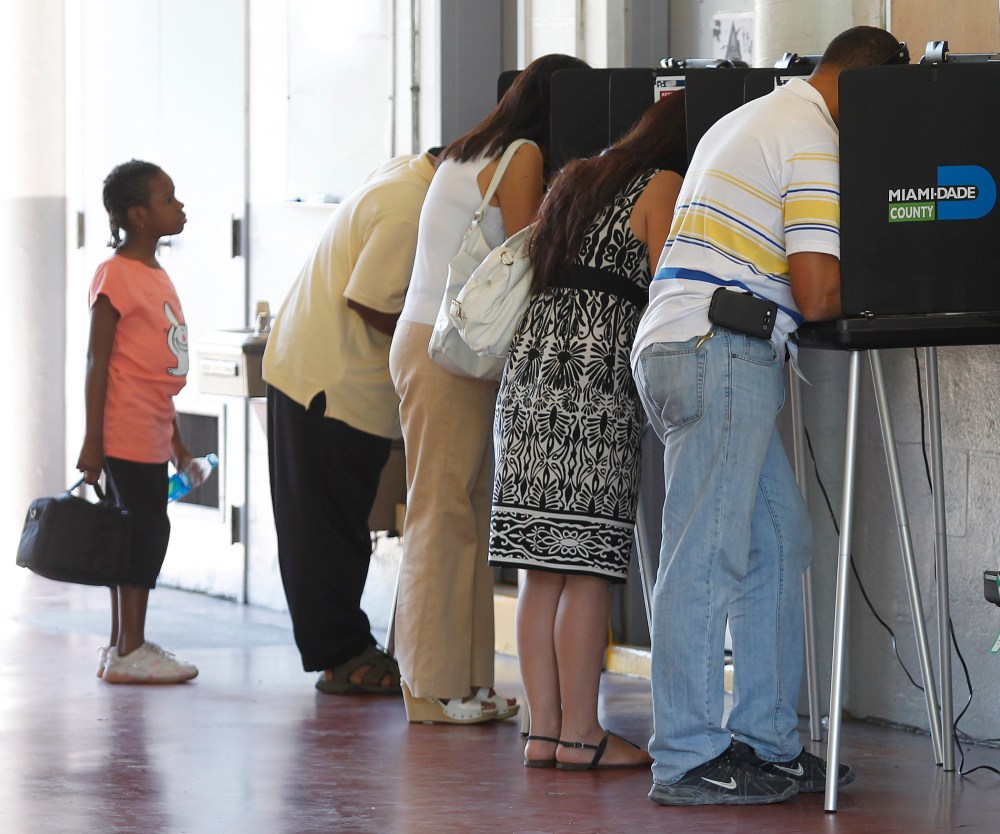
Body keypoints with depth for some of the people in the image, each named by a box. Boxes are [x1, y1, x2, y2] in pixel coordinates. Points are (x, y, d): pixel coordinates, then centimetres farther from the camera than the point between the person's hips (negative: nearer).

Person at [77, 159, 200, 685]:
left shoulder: (157, 276, 16)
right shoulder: (116, 276, -12)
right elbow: (98, 362, -15)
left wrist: (176, 442, 24)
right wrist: (92, 441, -18)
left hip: (152, 435, 9)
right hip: (127, 433, -9)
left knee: (143, 533, 11)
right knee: (146, 529, -8)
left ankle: (122, 648, 17)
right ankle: (129, 650, -3)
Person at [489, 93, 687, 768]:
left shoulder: (575, 181, 25)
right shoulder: (663, 188, 1)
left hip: (533, 364, 8)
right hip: (596, 377, -8)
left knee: (544, 568, 6)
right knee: (589, 566, -6)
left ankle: (544, 731, 5)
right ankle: (579, 735, -6)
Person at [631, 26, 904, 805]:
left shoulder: (747, 121, 24)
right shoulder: (814, 141, -8)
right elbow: (816, 295, -14)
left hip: (673, 347, 10)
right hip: (720, 353, -10)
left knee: (778, 544, 12)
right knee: (706, 558, -7)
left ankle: (767, 742, 14)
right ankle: (687, 760, -5)